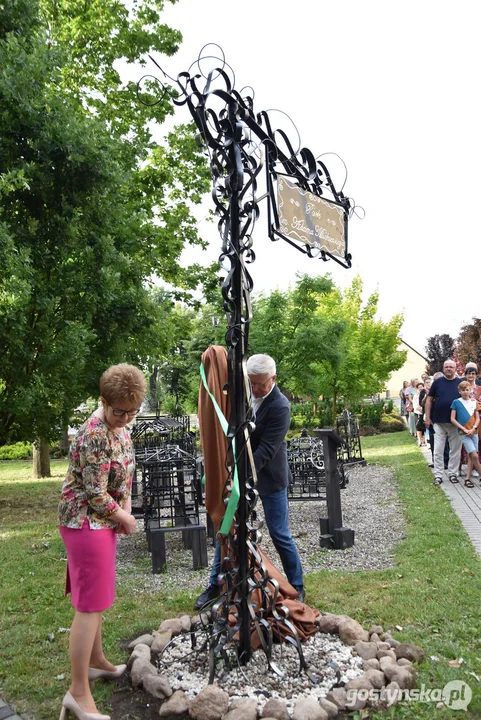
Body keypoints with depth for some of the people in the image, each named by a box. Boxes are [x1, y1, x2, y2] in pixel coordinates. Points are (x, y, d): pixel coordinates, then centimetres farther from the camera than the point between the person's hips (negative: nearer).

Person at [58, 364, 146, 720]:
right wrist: (125, 518, -8)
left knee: (98, 597, 21)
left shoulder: (119, 426, 4)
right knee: (90, 605, -4)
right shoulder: (95, 435, -25)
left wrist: (126, 510, 4)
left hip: (104, 521, 9)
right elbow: (96, 494, -23)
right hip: (87, 523, -9)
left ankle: (96, 662, 38)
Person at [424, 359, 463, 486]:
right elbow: (429, 400, 5)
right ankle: (438, 475, 10)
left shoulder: (461, 383, 3)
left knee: (455, 450, 8)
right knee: (438, 450, 2)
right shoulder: (437, 382, 2)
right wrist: (427, 417, 1)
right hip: (439, 422, 0)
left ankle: (453, 473, 21)